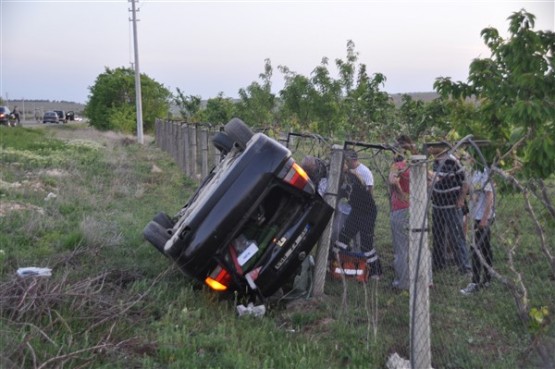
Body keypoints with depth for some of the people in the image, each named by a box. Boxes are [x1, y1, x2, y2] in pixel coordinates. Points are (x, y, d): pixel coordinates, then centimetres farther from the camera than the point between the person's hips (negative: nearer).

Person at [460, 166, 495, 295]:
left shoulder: (485, 174, -16)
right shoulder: (475, 173, 9)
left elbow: (489, 196, -18)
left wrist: (484, 219, -19)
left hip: (483, 217, -9)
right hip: (476, 216, 9)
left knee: (475, 250, -7)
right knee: (484, 248, 14)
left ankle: (475, 283, -2)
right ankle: (487, 279, 23)